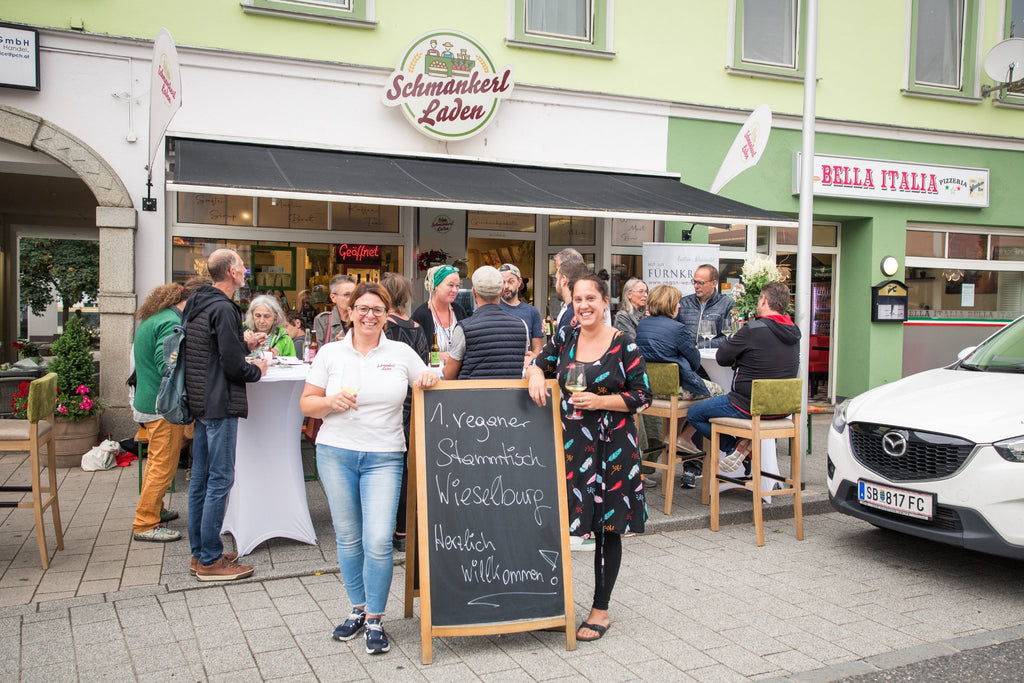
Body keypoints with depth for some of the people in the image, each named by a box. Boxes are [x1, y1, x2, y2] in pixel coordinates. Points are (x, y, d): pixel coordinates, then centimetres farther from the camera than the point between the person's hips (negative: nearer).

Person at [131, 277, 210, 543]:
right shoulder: (171, 324, -21)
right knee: (164, 466, -2)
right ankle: (145, 525, 6)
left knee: (156, 461, 23)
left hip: (148, 402, 11)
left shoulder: (156, 317, 11)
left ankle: (154, 510, 37)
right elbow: (168, 367, -29)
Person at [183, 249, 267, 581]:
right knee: (220, 480, -4)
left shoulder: (195, 305, 13)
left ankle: (199, 553, 23)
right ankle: (210, 560, 2)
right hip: (220, 405, -10)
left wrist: (244, 342, 18)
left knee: (200, 477, 14)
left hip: (199, 402, 10)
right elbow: (233, 366, -18)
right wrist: (258, 369, 0)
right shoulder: (223, 309, -17)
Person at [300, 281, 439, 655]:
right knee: (348, 538, 10)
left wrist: (430, 380, -6)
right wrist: (332, 402, -13)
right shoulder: (330, 353, 5)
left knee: (378, 542, -9)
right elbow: (307, 403, 7)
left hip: (383, 457, -1)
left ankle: (375, 620, 9)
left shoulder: (401, 353, 6)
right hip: (336, 453, 1)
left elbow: (428, 386, 16)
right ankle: (358, 609, 29)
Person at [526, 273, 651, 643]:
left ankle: (600, 611, 19)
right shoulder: (566, 337, 6)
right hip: (569, 442, 3)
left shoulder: (624, 344, -5)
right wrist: (535, 375, -4)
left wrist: (600, 401, -16)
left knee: (607, 527, 6)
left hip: (611, 446, -3)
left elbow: (643, 396, -4)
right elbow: (540, 363, 19)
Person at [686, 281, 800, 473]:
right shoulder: (794, 333, 3)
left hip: (748, 407, -7)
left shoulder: (753, 330, -20)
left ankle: (736, 446, 2)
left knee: (694, 414, 10)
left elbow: (721, 357, -10)